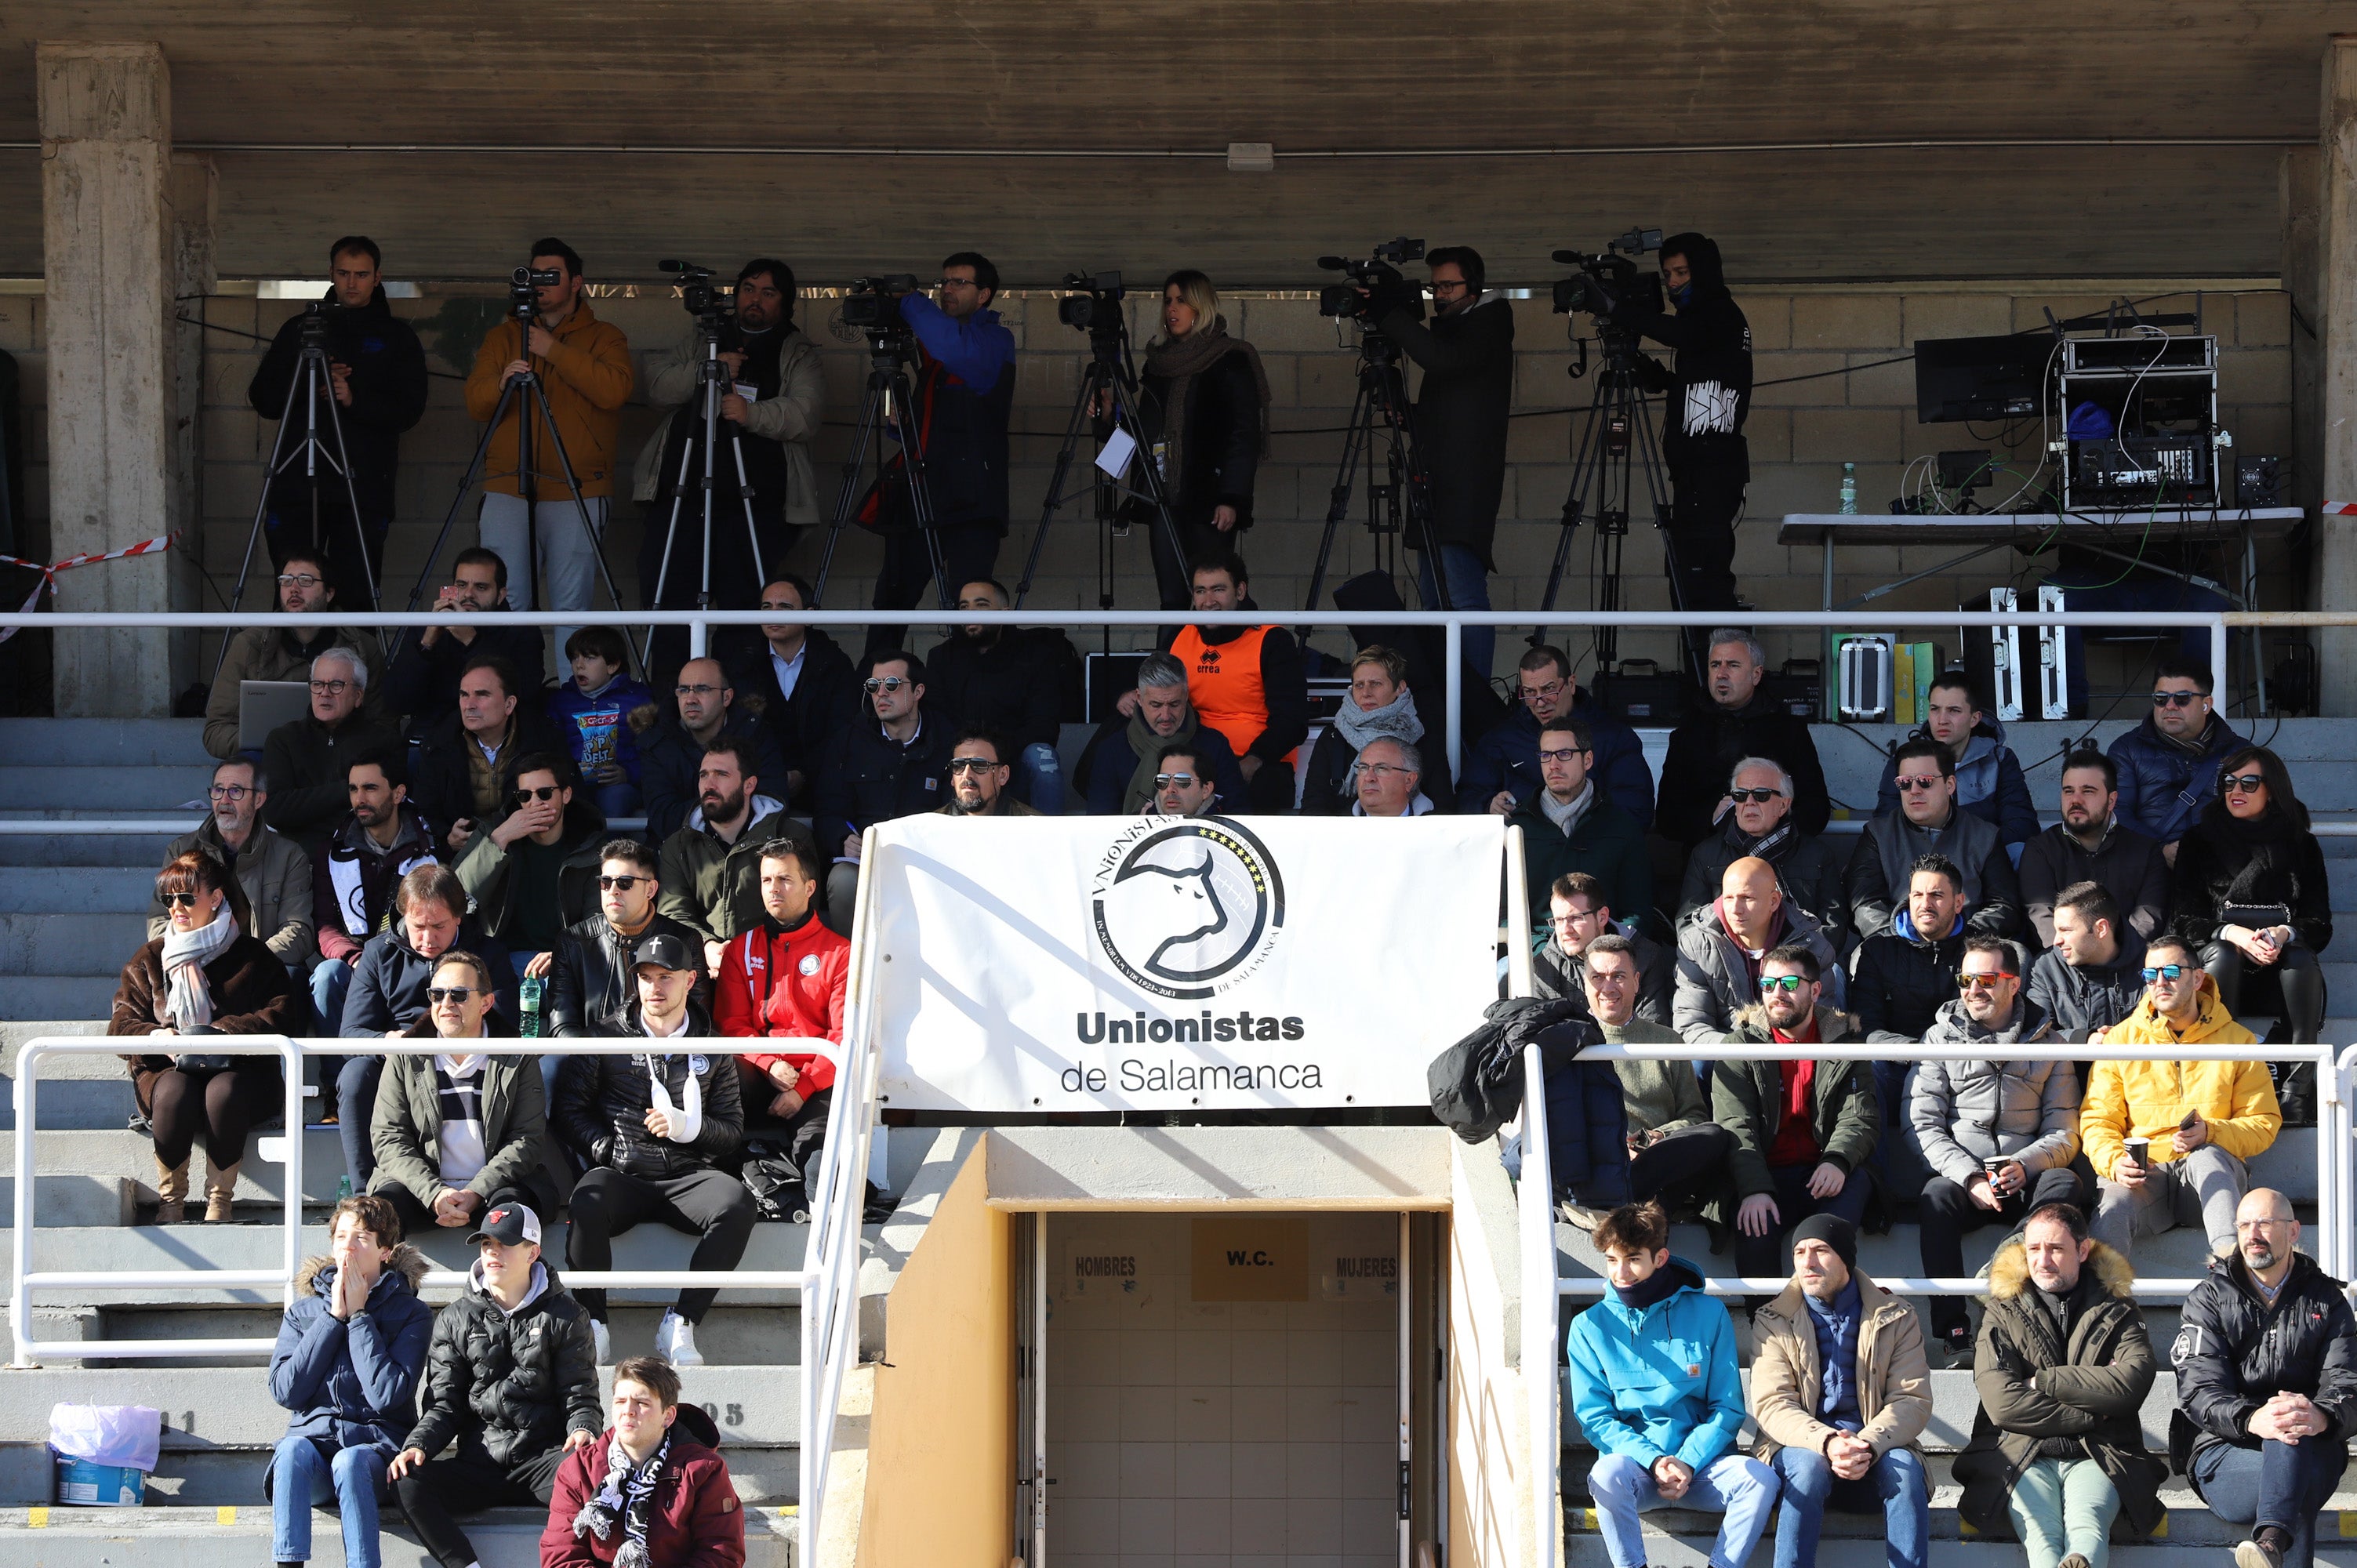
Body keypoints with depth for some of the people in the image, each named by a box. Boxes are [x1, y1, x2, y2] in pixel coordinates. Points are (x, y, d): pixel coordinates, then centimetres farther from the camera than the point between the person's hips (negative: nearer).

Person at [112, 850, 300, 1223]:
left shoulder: (253, 957, 8)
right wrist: (159, 1038, -15)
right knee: (174, 1093, -35)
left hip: (237, 1069, -1)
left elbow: (280, 1019, -4)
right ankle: (170, 1202, -22)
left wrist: (220, 1033, -18)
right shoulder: (150, 960, 15)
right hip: (167, 1069, 1)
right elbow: (121, 1025, 8)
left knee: (224, 1093, -37)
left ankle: (220, 1200, -25)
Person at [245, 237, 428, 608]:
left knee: (356, 598, -8)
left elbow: (409, 411, 1)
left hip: (364, 487, -1)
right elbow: (262, 399, 12)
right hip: (296, 483, 1)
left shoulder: (397, 337, 11)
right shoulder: (300, 328, 15)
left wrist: (355, 400, -14)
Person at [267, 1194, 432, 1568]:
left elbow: (386, 1395, -11)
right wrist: (334, 1316, -2)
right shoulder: (304, 1311, 14)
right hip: (314, 1437, 2)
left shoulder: (411, 1314, 5)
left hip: (376, 1446, -2)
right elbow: (285, 1391, -1)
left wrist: (358, 1316, -6)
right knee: (293, 1449, -34)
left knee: (350, 1461, -37)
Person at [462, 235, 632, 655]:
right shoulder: (502, 337, 17)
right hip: (507, 490, 2)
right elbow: (474, 404, 7)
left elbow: (614, 391, -11)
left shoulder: (604, 337, 9)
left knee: (571, 605, -6)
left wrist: (554, 351, -13)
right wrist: (501, 382, -15)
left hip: (575, 493, -2)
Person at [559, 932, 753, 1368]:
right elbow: (569, 1110, 11)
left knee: (737, 1203, -33)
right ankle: (593, 1325, -25)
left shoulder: (711, 1050, 17)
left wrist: (687, 1126, -5)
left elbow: (733, 1130, 15)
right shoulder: (607, 1039, 14)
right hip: (619, 1172, -1)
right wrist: (608, 1150, -4)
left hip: (687, 1176, 1)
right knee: (588, 1205, -38)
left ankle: (680, 1324, -28)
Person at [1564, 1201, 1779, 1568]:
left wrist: (1688, 1463, -13)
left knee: (1759, 1477, -29)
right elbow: (1594, 1417, 1)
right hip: (1634, 1461, -1)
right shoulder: (1589, 1327, 4)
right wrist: (1654, 1461, -15)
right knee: (1608, 1473, -35)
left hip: (1701, 1460, 1)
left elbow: (1728, 1408, 4)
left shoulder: (1708, 1314, 4)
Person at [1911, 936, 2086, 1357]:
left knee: (2066, 1183, -31)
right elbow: (1923, 1125, 4)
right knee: (1937, 1195, -34)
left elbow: (2064, 1133, 8)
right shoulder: (1941, 1038, 13)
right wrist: (1969, 1178, -14)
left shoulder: (2047, 1043, 15)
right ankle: (1954, 1334, -38)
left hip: (2026, 1182, 1)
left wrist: (2024, 1166, -14)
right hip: (1960, 1176, -1)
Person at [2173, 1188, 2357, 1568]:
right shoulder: (2209, 1300, 11)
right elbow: (2199, 1390, -4)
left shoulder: (2327, 1300, 15)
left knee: (2289, 1442, -39)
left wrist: (2321, 1416, -28)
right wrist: (2251, 1420, -28)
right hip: (2223, 1449, 0)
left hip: (2313, 1451, 1)